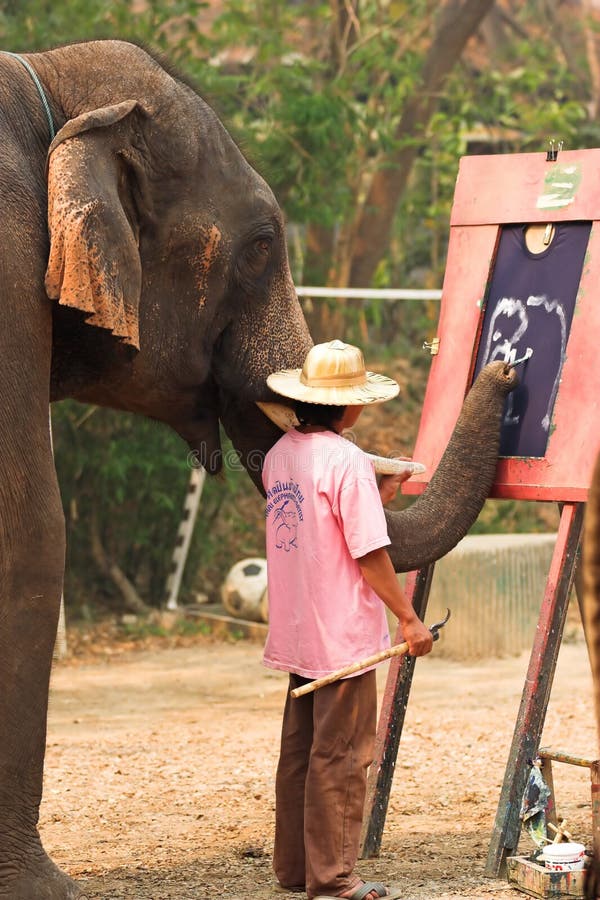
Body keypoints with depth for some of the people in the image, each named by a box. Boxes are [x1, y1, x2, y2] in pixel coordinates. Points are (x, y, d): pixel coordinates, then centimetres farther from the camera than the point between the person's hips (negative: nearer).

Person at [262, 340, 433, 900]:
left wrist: (377, 496, 22)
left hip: (296, 634, 8)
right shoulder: (347, 461, -15)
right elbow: (369, 555, -16)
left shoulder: (280, 455, 8)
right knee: (340, 757, -2)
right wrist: (408, 619, -9)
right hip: (342, 634, -8)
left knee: (299, 750, 14)